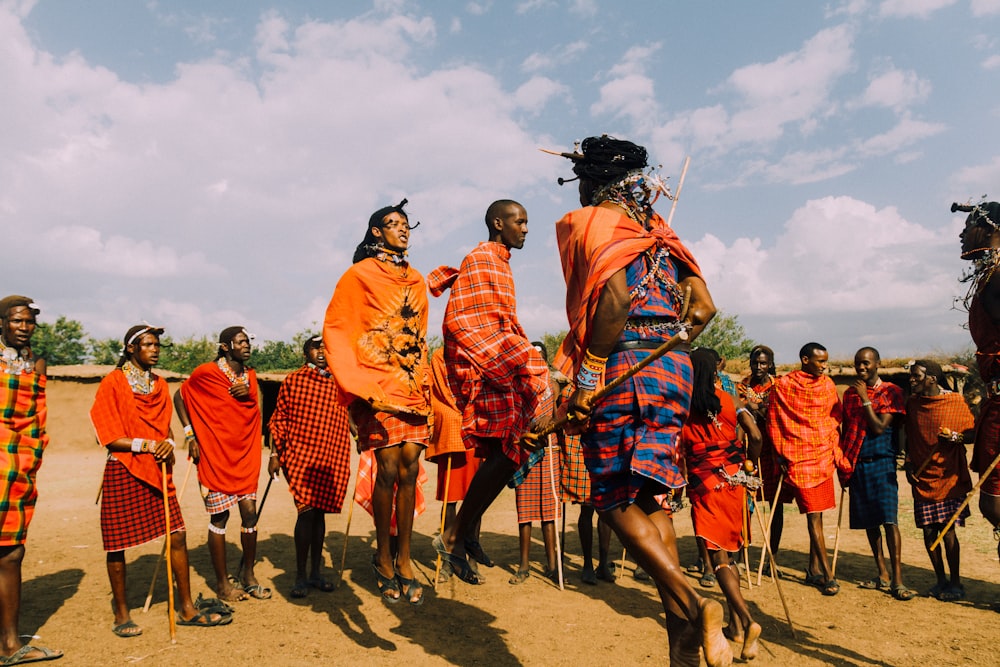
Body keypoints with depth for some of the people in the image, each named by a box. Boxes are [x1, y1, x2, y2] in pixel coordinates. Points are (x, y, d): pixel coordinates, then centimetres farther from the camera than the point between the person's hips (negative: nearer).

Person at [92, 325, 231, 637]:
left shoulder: (160, 385, 12)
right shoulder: (113, 383, -5)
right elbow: (108, 436, -9)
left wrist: (168, 443, -4)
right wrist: (145, 444, -19)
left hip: (158, 470, 5)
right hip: (123, 471, -5)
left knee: (177, 535, 1)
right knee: (118, 543, 5)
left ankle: (187, 609, 10)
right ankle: (121, 614, 22)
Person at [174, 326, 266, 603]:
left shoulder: (250, 375, 9)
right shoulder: (207, 372, -7)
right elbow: (179, 396, 3)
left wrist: (248, 393, -8)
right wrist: (190, 435, -3)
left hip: (245, 453, 5)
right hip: (216, 454, -5)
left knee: (250, 512, 4)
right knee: (219, 516, 0)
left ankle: (247, 575, 21)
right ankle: (222, 583, 13)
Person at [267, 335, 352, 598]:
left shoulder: (338, 384, 11)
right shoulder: (293, 381, 2)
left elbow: (345, 422, 16)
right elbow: (279, 417, 3)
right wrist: (275, 453, -2)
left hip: (331, 457, 4)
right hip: (299, 454, -4)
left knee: (319, 511, 11)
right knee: (307, 511, -9)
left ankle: (315, 572, 22)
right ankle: (300, 577, 6)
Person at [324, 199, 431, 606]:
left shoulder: (416, 281, 18)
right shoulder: (360, 275, 2)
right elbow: (336, 330, -2)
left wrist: (425, 382, 13)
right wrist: (359, 385, -10)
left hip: (413, 385, 5)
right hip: (377, 385, -5)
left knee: (409, 469, 1)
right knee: (389, 469, -7)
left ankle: (404, 560, 10)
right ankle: (383, 559, 10)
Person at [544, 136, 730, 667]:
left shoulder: (593, 222, 0)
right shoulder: (657, 232, 21)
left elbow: (615, 296, -20)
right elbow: (703, 308, 16)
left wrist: (587, 377, -18)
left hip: (623, 367, -7)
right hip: (675, 368, 7)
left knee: (616, 501, 2)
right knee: (650, 496, 11)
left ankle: (690, 604, -12)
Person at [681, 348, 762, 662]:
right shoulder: (729, 399, 0)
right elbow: (755, 435, -8)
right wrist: (749, 462, 9)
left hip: (704, 482, -3)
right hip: (734, 479, 3)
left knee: (717, 555, -1)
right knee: (729, 551, 16)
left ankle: (747, 620, -18)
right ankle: (736, 622, 20)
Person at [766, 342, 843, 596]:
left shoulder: (827, 384, 8)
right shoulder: (782, 386, -6)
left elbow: (836, 418, 14)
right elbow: (774, 423, -2)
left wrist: (835, 449, 7)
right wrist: (782, 456, -3)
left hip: (824, 456, 5)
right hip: (799, 458, -5)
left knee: (817, 514, 11)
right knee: (814, 515, -6)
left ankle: (814, 570, 21)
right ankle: (827, 575, -1)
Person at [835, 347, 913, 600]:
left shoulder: (891, 391, -3)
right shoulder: (850, 393, 12)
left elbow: (879, 428, -12)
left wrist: (865, 399, -15)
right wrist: (842, 465, 12)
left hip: (881, 464, -5)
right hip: (856, 465, 5)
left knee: (889, 520, -10)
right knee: (869, 522, 9)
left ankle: (897, 580, -6)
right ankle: (882, 575, 19)